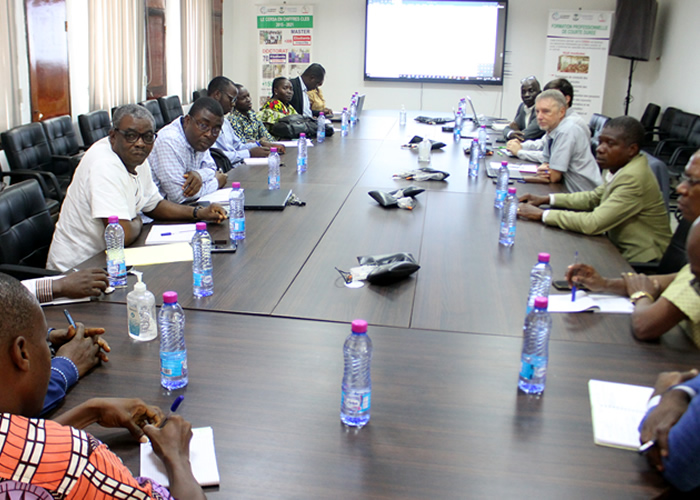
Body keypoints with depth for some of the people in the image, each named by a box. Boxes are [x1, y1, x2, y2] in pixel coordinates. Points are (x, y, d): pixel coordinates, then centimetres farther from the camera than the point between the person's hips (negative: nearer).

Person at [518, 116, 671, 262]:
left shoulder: (634, 178, -25)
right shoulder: (622, 168, 3)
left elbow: (593, 223, -29)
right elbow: (594, 197, 16)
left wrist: (541, 214, -23)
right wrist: (547, 199, 6)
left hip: (640, 262, -8)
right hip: (622, 252, 8)